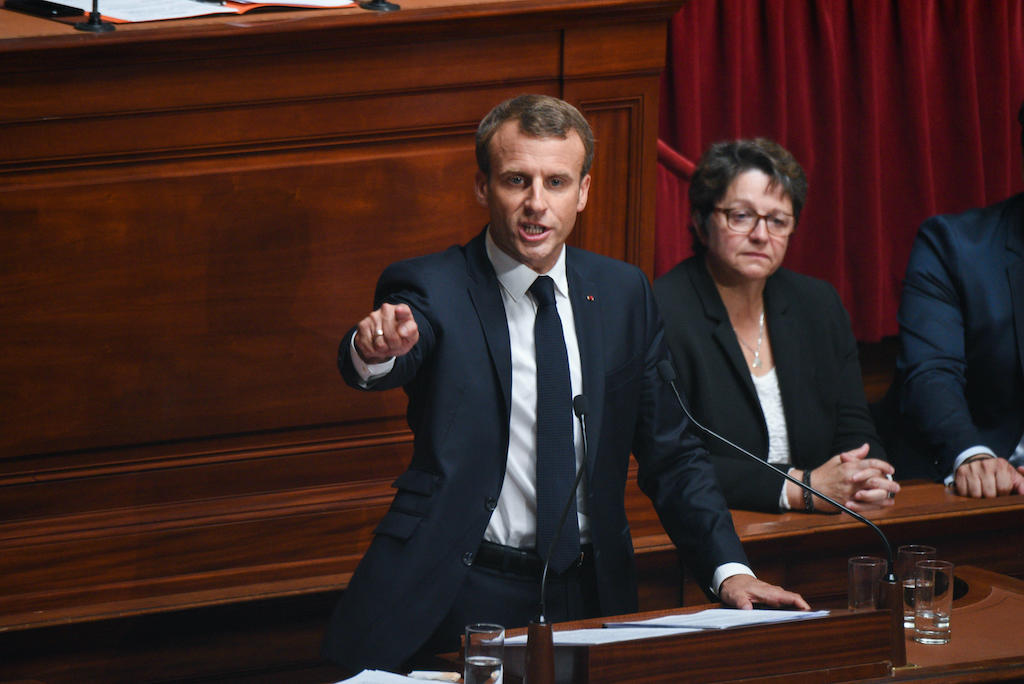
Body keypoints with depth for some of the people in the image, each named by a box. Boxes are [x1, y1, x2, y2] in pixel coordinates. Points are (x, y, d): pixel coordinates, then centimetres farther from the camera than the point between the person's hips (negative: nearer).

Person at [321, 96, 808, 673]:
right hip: (461, 599, -3)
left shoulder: (623, 293, 11)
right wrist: (377, 350, -49)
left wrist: (730, 570, 0)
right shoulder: (431, 289, -1)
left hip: (589, 599, 3)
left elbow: (671, 452, 14)